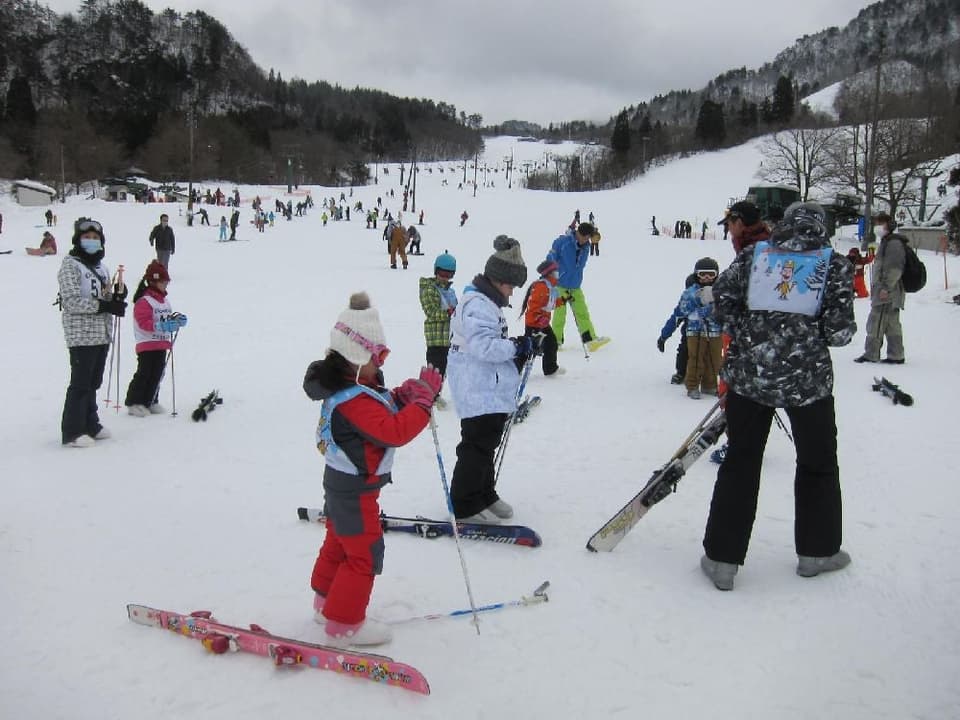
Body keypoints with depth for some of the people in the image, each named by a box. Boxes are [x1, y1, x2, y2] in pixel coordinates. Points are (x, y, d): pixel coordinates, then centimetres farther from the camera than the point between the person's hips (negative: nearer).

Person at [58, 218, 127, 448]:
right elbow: (71, 302, -16)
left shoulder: (101, 266, 17)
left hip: (102, 334, 7)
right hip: (82, 335, -7)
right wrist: (104, 305, -21)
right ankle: (72, 431, 1)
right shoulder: (70, 266, -7)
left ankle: (90, 424, 24)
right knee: (80, 383, -5)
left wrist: (118, 296, 0)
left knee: (93, 382, 14)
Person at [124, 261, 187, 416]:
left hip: (162, 344, 8)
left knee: (157, 374, 11)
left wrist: (177, 320, 2)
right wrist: (163, 326, -30)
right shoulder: (144, 300, -13)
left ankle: (149, 402, 19)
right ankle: (134, 403, 2)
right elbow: (144, 322, -21)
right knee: (144, 374, -6)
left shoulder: (164, 300, 15)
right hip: (147, 345, -8)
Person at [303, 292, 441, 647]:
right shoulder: (355, 401, -30)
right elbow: (395, 431, -36)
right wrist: (424, 397, -31)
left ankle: (327, 603, 40)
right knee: (364, 555, 2)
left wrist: (407, 393, -8)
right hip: (356, 491, -10)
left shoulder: (345, 388, 2)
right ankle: (345, 623, 14)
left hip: (341, 483, 10)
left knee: (338, 544, 24)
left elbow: (383, 410, 9)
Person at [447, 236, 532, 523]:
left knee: (487, 445, 19)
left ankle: (485, 495, 32)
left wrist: (516, 350, 6)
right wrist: (517, 347, -18)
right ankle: (465, 505, 7)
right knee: (477, 446, -3)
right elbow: (483, 345, -27)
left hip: (492, 391, 11)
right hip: (480, 393, -11)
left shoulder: (487, 302, 16)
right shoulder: (477, 304, -18)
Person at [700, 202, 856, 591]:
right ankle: (817, 551, 32)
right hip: (807, 378, -1)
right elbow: (839, 330, -6)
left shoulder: (753, 254, 4)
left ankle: (721, 558, 11)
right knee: (818, 462, 19)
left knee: (740, 461, 10)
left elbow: (722, 294, 0)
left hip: (747, 372, 1)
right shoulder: (835, 264, 0)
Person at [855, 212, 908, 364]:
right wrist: (877, 287, 25)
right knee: (892, 324, 11)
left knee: (876, 322, -9)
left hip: (887, 293, -11)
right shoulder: (886, 242, 22)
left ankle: (871, 354, -6)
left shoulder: (894, 243, -11)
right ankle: (896, 356, 15)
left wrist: (886, 287, -23)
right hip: (886, 292, 11)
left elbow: (895, 268, -20)